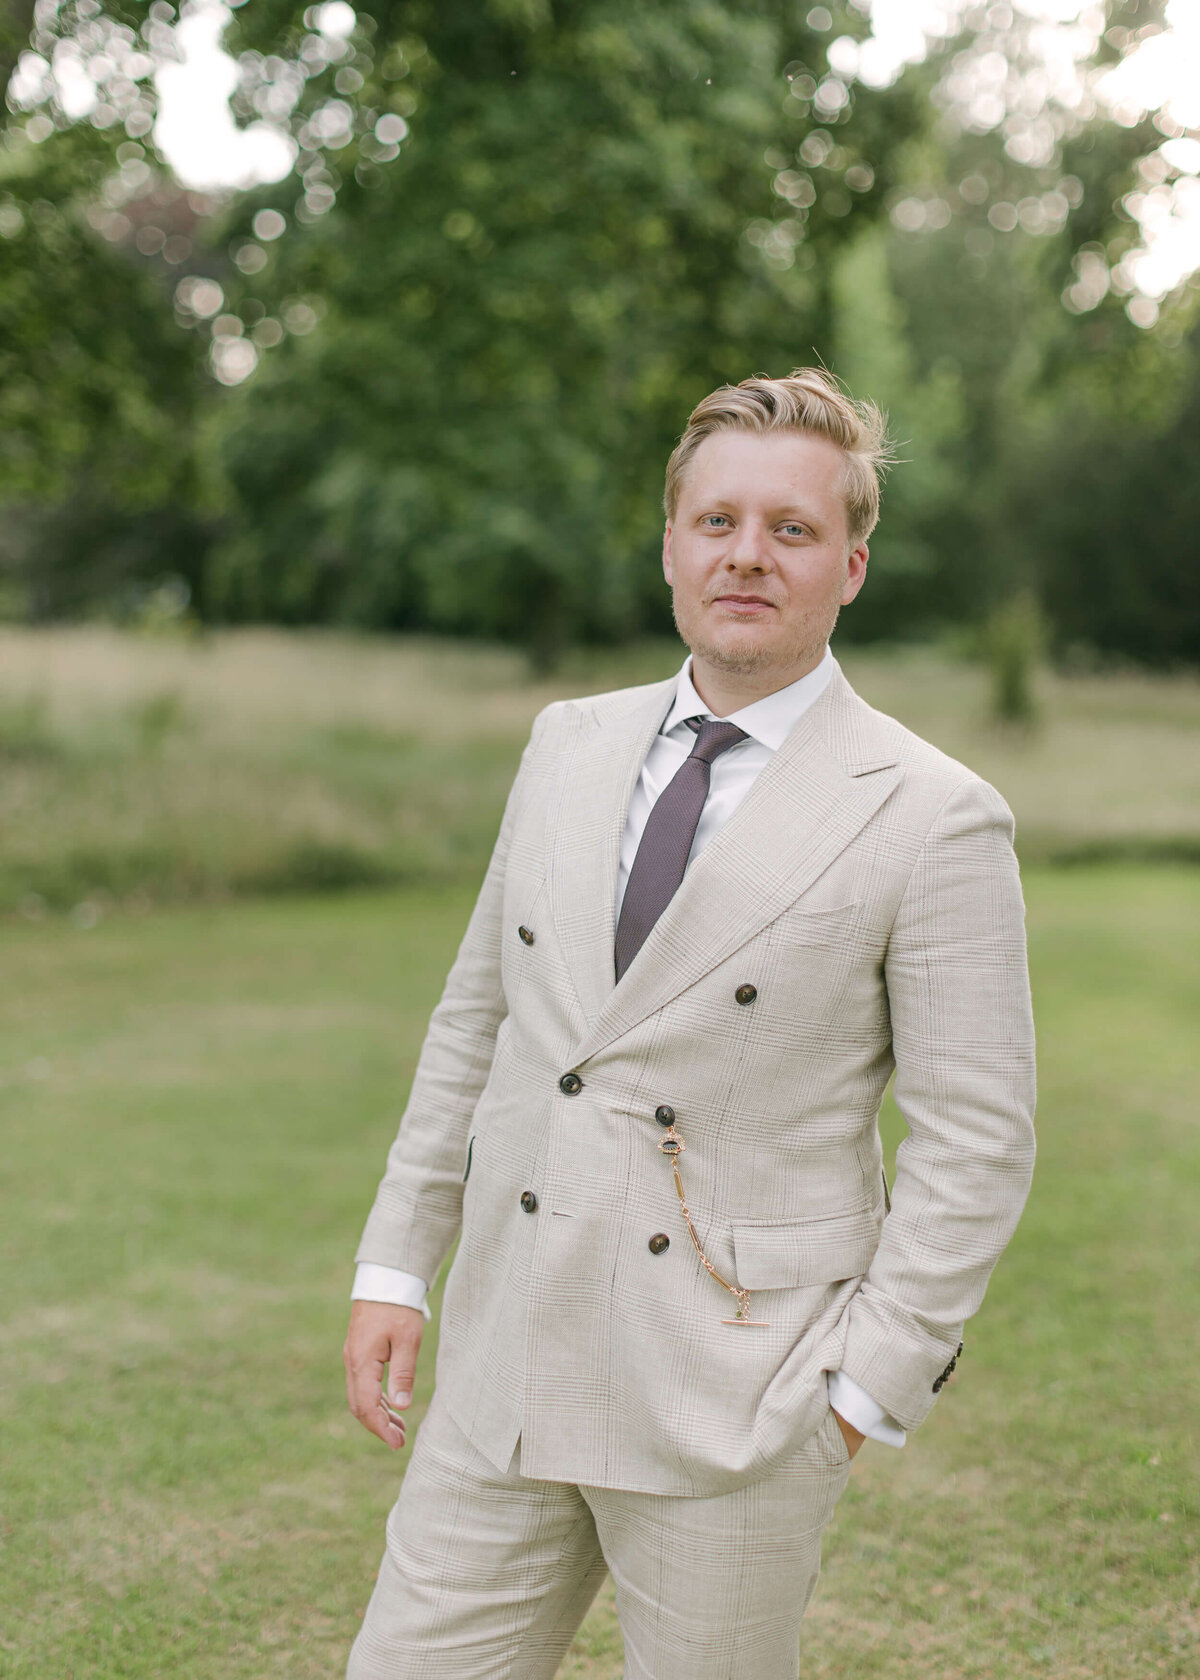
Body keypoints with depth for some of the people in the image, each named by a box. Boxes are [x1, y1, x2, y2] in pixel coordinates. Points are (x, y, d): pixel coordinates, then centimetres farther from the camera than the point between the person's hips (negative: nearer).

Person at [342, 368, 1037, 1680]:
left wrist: (868, 1386, -9)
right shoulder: (569, 746, 8)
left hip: (735, 1395, -4)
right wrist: (395, 1263, 10)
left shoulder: (932, 821, -9)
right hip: (507, 1365, 5)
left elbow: (976, 1140, -8)